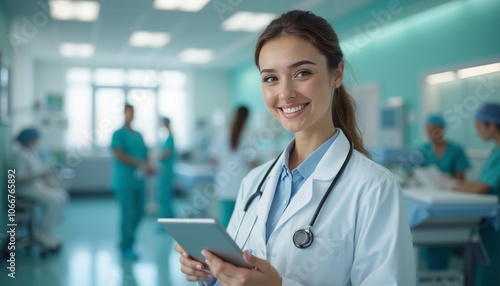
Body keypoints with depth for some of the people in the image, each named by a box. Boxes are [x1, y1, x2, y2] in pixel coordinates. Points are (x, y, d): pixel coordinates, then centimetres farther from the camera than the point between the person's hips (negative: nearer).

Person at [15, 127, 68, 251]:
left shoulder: (33, 152, 10)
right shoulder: (22, 155, -18)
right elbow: (21, 178, -23)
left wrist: (48, 182, 3)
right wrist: (41, 174, -26)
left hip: (39, 185, 9)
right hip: (27, 189, -9)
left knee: (62, 194, -4)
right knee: (55, 200, -24)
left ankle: (47, 231, 0)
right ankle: (43, 233, -11)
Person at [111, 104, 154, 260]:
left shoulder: (139, 135, 16)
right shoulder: (118, 134, -5)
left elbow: (145, 156, 16)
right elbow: (119, 155, -16)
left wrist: (148, 166, -6)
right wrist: (140, 164, -18)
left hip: (138, 181, 7)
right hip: (124, 182, -7)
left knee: (139, 212, 9)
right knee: (128, 214, -5)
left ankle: (126, 240, 27)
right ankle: (126, 248, 6)